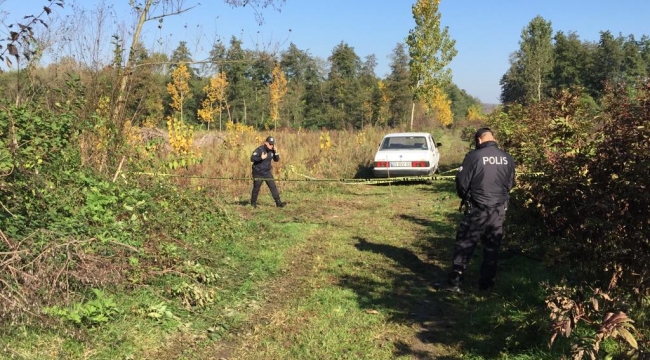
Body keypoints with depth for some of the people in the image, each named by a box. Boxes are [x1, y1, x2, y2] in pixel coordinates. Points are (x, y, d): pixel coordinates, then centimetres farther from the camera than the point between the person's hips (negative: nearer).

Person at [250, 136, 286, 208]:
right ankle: (253, 203, 20)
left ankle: (278, 202, -3)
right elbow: (252, 159, -23)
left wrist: (276, 152, -9)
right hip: (258, 173, -5)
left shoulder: (272, 151, 2)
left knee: (273, 187, -3)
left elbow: (277, 160, 6)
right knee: (256, 188, 4)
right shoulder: (259, 149, -16)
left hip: (267, 172, 5)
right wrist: (261, 158, -37)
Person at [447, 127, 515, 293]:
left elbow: (462, 182, -10)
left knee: (464, 245, 4)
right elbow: (510, 184, 10)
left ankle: (455, 282, 4)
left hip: (477, 209, -4)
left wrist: (465, 197, 11)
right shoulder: (507, 158, 0)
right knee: (492, 247, 13)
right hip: (499, 209, 4)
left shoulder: (474, 156, -14)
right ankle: (486, 283, 19)